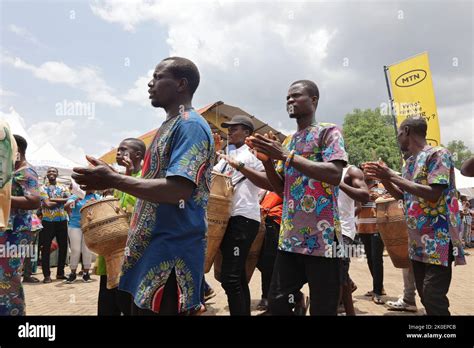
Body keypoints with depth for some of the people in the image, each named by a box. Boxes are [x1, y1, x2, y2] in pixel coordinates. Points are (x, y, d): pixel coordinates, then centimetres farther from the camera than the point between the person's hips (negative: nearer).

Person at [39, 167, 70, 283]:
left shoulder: (64, 187, 9)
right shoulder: (43, 188, 0)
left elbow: (69, 200, -8)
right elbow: (48, 204, -13)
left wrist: (53, 199, -14)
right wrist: (62, 200, -7)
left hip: (62, 220, 3)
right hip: (48, 221, -3)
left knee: (63, 246, 7)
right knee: (46, 248, -2)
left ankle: (60, 273, 19)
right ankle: (47, 275, 6)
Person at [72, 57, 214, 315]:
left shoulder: (190, 125, -14)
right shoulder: (169, 125, 17)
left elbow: (178, 189, -25)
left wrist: (113, 180, -19)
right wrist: (112, 178, 14)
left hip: (171, 253, -10)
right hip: (150, 248, 10)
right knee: (142, 308, 19)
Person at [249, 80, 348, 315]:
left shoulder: (328, 131, -2)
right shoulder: (287, 141, 18)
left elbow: (335, 175, -18)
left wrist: (286, 156, -17)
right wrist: (267, 160, 2)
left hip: (320, 237, -7)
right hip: (289, 236, 7)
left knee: (322, 308, 2)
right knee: (277, 302, 12)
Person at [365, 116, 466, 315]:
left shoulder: (438, 154, -9)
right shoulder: (409, 163, 16)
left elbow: (433, 194, -21)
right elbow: (402, 196, 23)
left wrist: (392, 176, -18)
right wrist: (383, 178, 8)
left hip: (437, 240, -8)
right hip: (417, 241, 8)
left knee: (434, 299, -11)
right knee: (425, 297, 12)